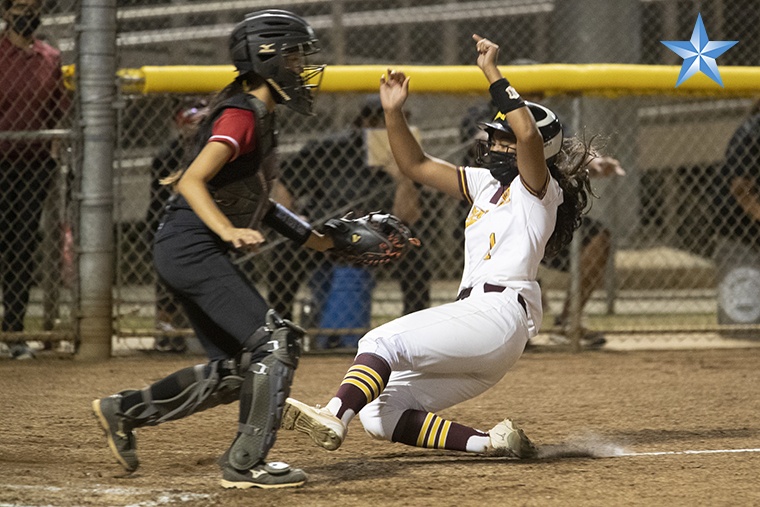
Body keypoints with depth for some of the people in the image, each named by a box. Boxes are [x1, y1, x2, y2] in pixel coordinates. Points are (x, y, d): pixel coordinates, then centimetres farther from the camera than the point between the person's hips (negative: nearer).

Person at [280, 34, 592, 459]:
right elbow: (417, 165, 25)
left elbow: (528, 133, -21)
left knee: (383, 341, -27)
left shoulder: (540, 190, 0)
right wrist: (394, 112, 11)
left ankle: (334, 418, -47)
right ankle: (492, 443, -8)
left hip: (498, 314, -10)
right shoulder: (486, 184, 25)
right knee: (379, 416, -2)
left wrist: (493, 73, -18)